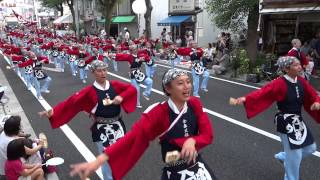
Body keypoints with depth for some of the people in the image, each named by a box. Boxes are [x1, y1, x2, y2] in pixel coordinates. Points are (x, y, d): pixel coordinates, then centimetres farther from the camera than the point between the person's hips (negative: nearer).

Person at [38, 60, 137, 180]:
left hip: (117, 126, 4)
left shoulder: (114, 85, -2)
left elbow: (132, 89, 3)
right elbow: (71, 102, -16)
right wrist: (52, 112, -24)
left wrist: (121, 97, -16)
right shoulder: (90, 91, -10)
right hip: (102, 130, -3)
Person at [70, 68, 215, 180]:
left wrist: (192, 141, -29)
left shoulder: (195, 104, -10)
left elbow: (208, 135, -6)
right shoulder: (159, 113, -21)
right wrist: (98, 161, -40)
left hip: (198, 167, 4)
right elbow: (133, 137, -30)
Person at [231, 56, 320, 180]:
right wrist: (245, 99, -45)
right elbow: (262, 93, -31)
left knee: (310, 148, 20)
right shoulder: (280, 83, -21)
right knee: (294, 156, 2)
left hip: (299, 121, 7)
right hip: (286, 123, -7)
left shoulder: (301, 82, 0)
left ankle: (282, 156, 42)